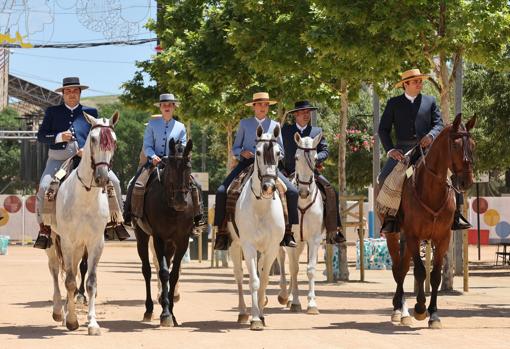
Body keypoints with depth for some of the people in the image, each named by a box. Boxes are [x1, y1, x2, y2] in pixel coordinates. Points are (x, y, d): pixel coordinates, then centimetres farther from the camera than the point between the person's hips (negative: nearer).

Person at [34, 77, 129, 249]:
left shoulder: (90, 112, 14)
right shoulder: (52, 112, 13)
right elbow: (41, 135, 7)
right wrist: (59, 137, -12)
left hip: (85, 156, 1)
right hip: (59, 158, -1)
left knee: (113, 181, -14)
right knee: (43, 188, -24)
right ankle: (44, 229, -11)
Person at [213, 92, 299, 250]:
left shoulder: (275, 125, 13)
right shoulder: (245, 123, 12)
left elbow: (281, 152, 15)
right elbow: (235, 148, 14)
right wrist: (242, 152, -8)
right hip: (246, 162, 0)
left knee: (292, 192, -18)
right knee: (221, 191, -19)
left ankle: (289, 232, -9)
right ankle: (221, 232, -10)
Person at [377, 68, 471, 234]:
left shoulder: (430, 101, 15)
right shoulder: (394, 103, 11)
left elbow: (439, 124, 8)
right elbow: (383, 129, 7)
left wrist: (431, 135, -16)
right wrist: (390, 150, -9)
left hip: (426, 148, 1)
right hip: (402, 150, 0)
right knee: (385, 178, -21)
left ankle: (455, 216, -13)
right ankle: (389, 217, -11)